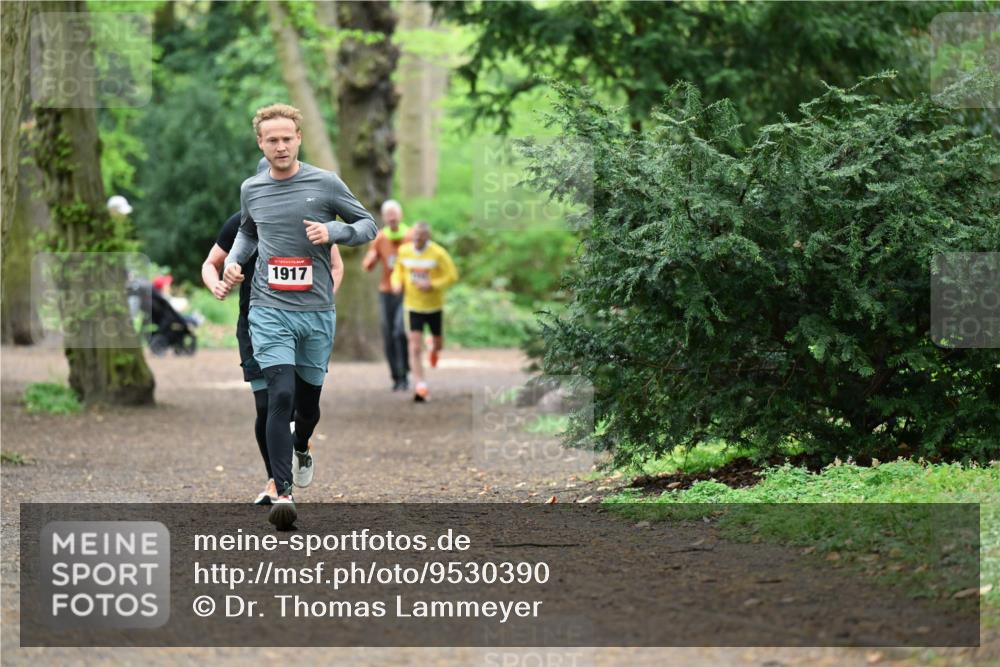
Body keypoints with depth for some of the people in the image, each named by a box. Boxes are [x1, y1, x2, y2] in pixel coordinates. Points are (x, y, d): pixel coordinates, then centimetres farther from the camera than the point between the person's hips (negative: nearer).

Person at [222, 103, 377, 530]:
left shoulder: (326, 183, -2)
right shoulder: (251, 189, 6)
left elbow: (369, 226, 4)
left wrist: (333, 231, -14)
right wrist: (234, 259, 6)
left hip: (317, 312, 0)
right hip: (269, 311, 0)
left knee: (309, 399, 12)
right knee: (281, 396, -16)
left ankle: (301, 446, 47)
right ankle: (283, 492, -17)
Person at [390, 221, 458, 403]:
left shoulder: (438, 254, -12)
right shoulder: (404, 251, -1)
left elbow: (452, 276, -11)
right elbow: (398, 270, 15)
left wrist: (432, 285, -24)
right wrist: (397, 283, -7)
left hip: (434, 306, -1)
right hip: (413, 306, 1)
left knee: (438, 343, 16)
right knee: (415, 348, -11)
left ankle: (434, 347, 56)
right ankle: (421, 387, -12)